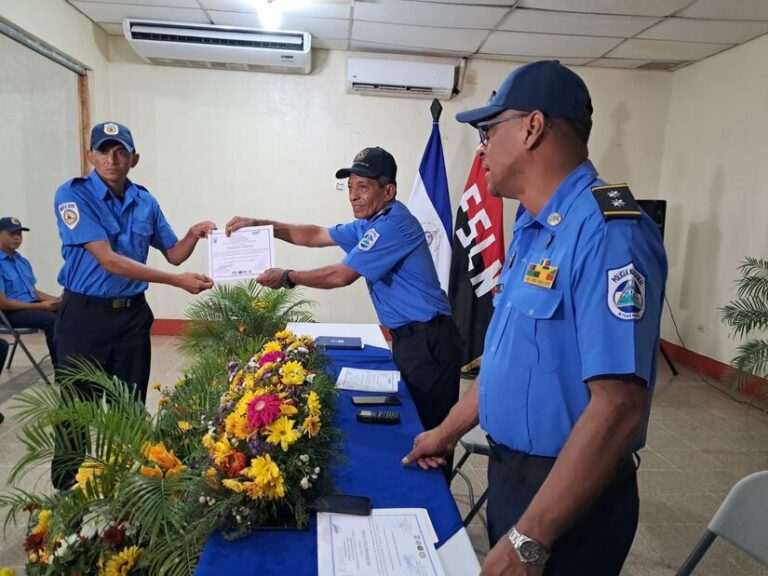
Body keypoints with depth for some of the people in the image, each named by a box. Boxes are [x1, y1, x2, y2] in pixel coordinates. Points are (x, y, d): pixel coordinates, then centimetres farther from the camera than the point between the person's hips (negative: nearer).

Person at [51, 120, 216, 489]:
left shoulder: (145, 201, 3)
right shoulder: (73, 195, -12)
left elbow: (173, 253, 13)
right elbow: (108, 259, -21)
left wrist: (193, 235, -10)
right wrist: (177, 282, -25)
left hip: (132, 314, 4)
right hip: (84, 314, -4)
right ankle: (67, 488, 22)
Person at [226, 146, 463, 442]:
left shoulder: (393, 224, -18)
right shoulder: (370, 224, 15)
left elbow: (341, 276, -17)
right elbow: (316, 235, 18)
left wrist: (287, 278, -5)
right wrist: (260, 224, 10)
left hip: (428, 340, -10)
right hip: (408, 337, 10)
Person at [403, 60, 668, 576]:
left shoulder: (604, 230, -24)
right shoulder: (532, 229, 6)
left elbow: (619, 406, -29)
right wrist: (448, 432, 17)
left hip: (568, 499, -8)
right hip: (510, 471, 8)